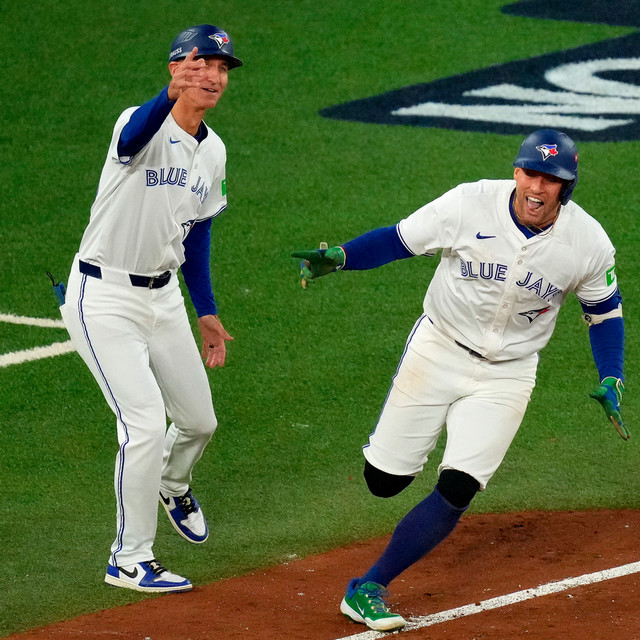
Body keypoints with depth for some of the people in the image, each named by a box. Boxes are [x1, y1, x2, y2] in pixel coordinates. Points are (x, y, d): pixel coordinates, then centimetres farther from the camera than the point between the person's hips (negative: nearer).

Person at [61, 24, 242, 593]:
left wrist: (207, 311, 15)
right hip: (103, 297, -8)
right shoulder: (144, 126, -18)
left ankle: (172, 487, 51)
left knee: (199, 421, 16)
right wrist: (170, 97, -66)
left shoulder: (213, 152, 6)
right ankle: (130, 561, -1)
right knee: (145, 424, -15)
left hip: (163, 297, 8)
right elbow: (134, 137, -45)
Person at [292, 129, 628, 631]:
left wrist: (611, 382, -7)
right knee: (383, 481, 3)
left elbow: (605, 311, 3)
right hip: (439, 351, 0)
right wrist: (336, 259, -24)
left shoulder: (589, 242, -13)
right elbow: (398, 240, -8)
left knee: (457, 490, -13)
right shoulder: (470, 205, -18)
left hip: (506, 374, 0)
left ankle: (368, 590, -2)